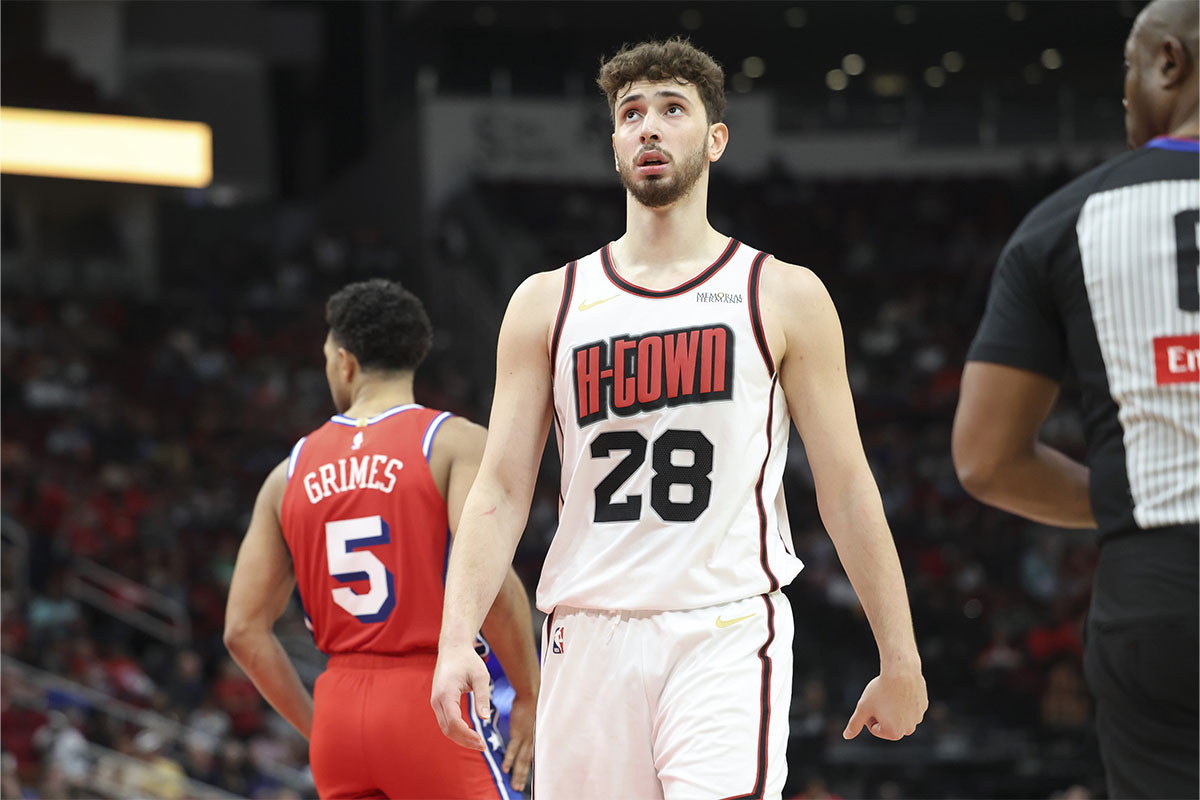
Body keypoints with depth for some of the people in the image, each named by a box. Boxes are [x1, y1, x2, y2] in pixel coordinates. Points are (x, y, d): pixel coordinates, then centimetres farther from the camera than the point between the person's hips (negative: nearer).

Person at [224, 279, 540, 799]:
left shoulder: (291, 473, 11)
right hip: (433, 701, -5)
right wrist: (529, 696, -6)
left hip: (339, 709, 5)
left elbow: (244, 630, 9)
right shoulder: (456, 442, -3)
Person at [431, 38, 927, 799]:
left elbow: (846, 489, 6)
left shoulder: (785, 297, 6)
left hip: (727, 630, -3)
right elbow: (501, 489, 6)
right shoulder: (548, 303, 11)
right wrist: (456, 641, -8)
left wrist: (901, 659, 4)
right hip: (590, 640, 3)